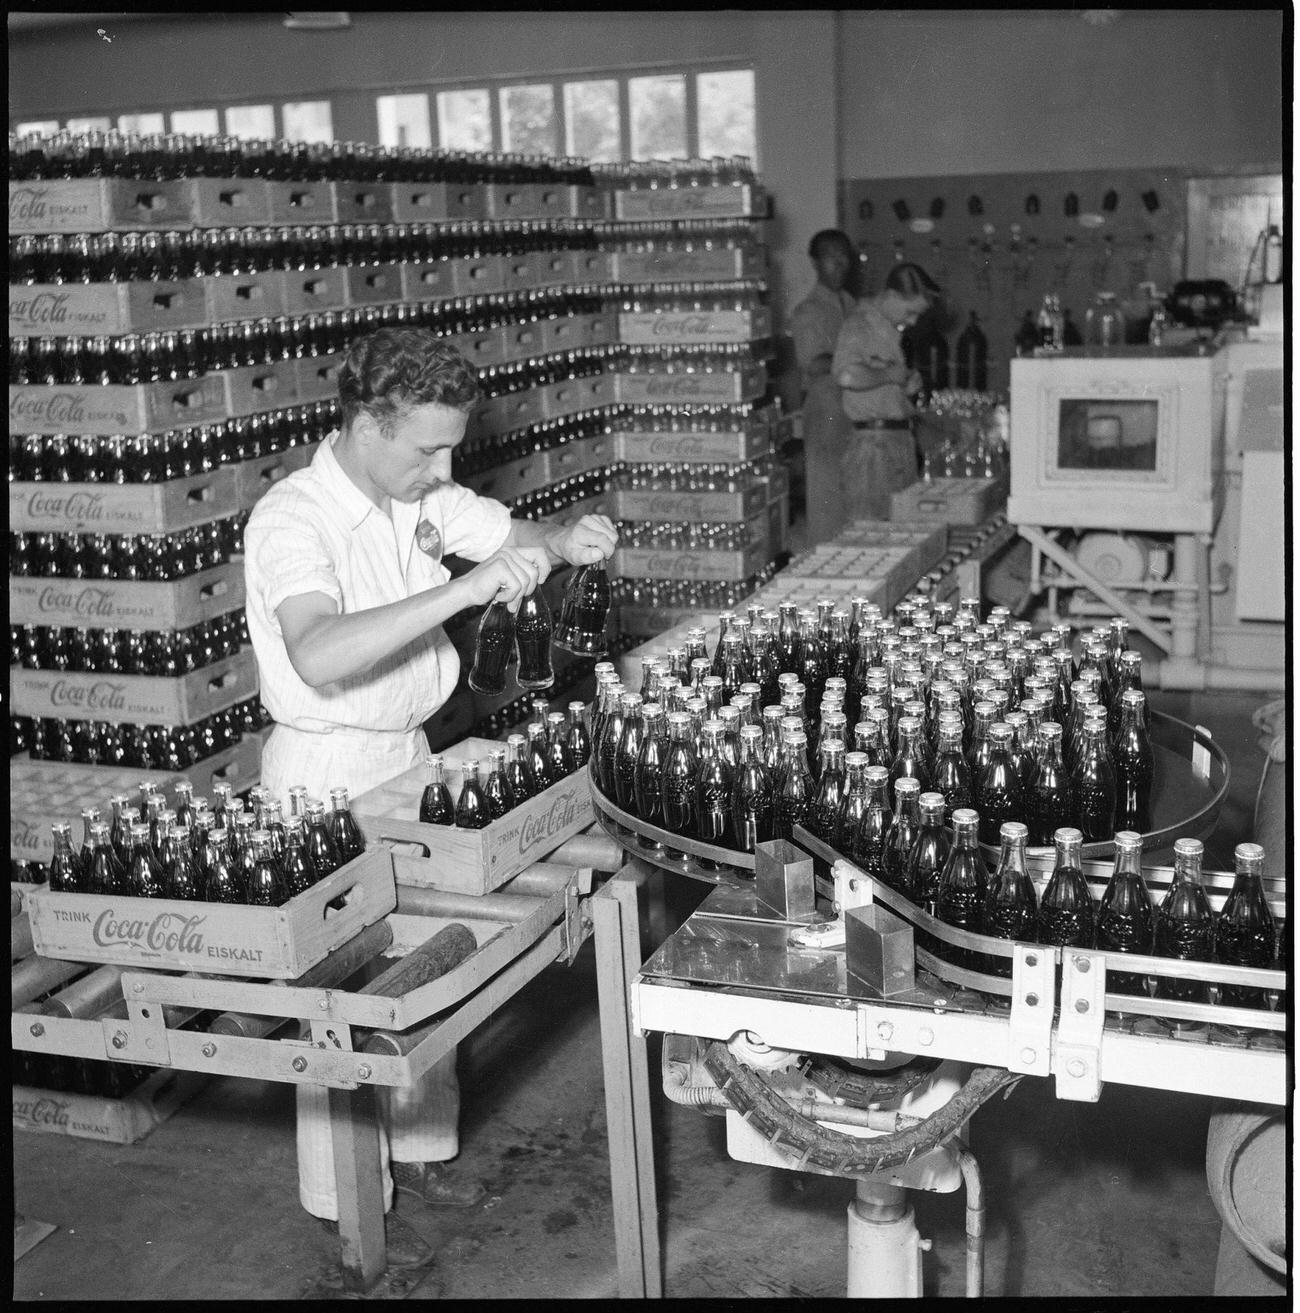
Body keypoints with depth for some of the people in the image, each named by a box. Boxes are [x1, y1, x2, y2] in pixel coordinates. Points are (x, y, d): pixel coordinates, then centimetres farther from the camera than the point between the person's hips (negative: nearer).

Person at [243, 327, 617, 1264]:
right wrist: (465, 590, -46)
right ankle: (347, 1200, 20)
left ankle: (416, 1148, 37)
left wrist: (564, 542, -16)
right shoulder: (293, 521, -25)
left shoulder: (421, 495, 0)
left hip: (410, 753, 8)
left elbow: (513, 533, 9)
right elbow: (320, 656, -41)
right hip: (330, 772, -8)